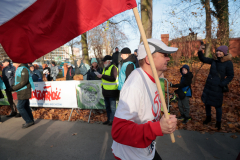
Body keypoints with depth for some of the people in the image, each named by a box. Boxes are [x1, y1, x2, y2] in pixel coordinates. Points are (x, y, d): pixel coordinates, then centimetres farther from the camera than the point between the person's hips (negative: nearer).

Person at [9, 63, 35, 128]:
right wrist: (14, 87, 7)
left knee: (20, 107, -5)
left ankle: (29, 121, 3)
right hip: (23, 91, 9)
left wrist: (13, 88, -17)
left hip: (24, 92, -9)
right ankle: (31, 120, 20)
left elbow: (24, 82, -21)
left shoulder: (24, 69, -16)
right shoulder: (19, 69, 14)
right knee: (26, 106, 12)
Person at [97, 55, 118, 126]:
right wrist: (100, 76, 9)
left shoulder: (113, 68, -11)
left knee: (112, 107, -2)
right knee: (107, 106, 15)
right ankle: (109, 119, 26)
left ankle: (112, 120, 7)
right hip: (106, 91, 9)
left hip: (112, 91, -9)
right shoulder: (105, 68, 17)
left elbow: (113, 78, -24)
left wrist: (102, 76, -22)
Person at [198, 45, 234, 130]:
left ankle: (218, 122, 29)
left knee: (217, 105, 6)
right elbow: (203, 59, 6)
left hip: (217, 87, -5)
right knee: (207, 102, 15)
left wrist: (223, 84, -15)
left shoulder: (228, 63, -11)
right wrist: (200, 51, -11)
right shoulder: (214, 60, 1)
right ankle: (208, 118, 38)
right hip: (209, 85, 5)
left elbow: (230, 76, -7)